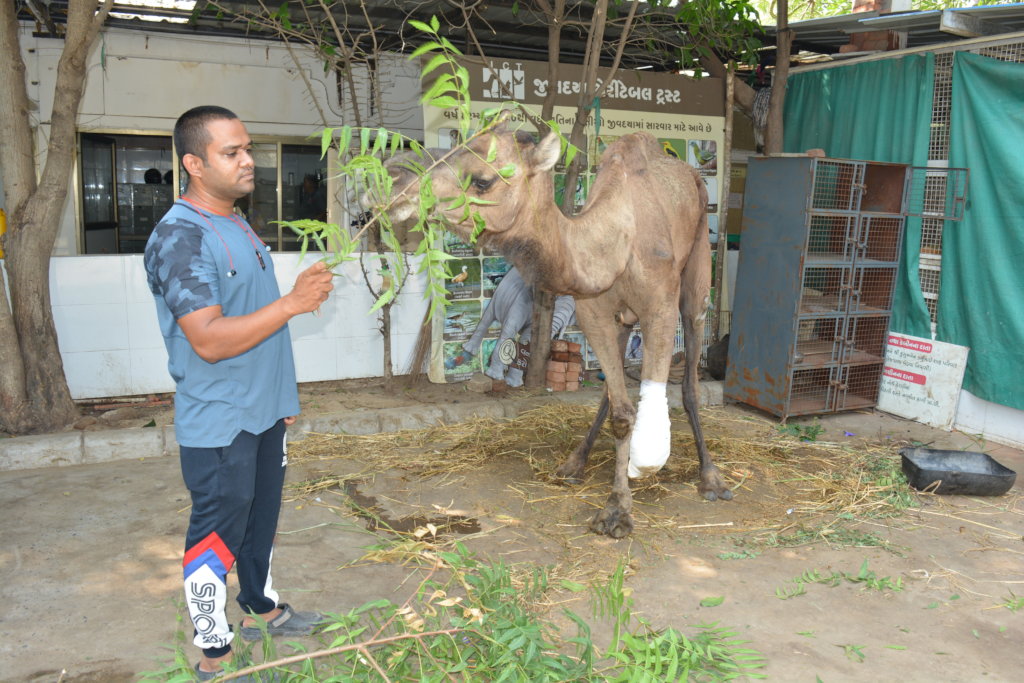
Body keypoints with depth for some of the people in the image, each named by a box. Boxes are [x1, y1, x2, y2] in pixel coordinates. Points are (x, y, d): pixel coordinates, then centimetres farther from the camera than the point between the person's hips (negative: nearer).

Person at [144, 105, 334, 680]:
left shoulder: (237, 224, 11)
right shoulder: (180, 236, -20)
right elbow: (209, 340, -27)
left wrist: (283, 395, 20)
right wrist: (292, 303, -25)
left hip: (263, 412, 9)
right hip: (219, 422, -9)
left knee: (261, 517, 22)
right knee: (217, 534, 4)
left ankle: (260, 607, 41)